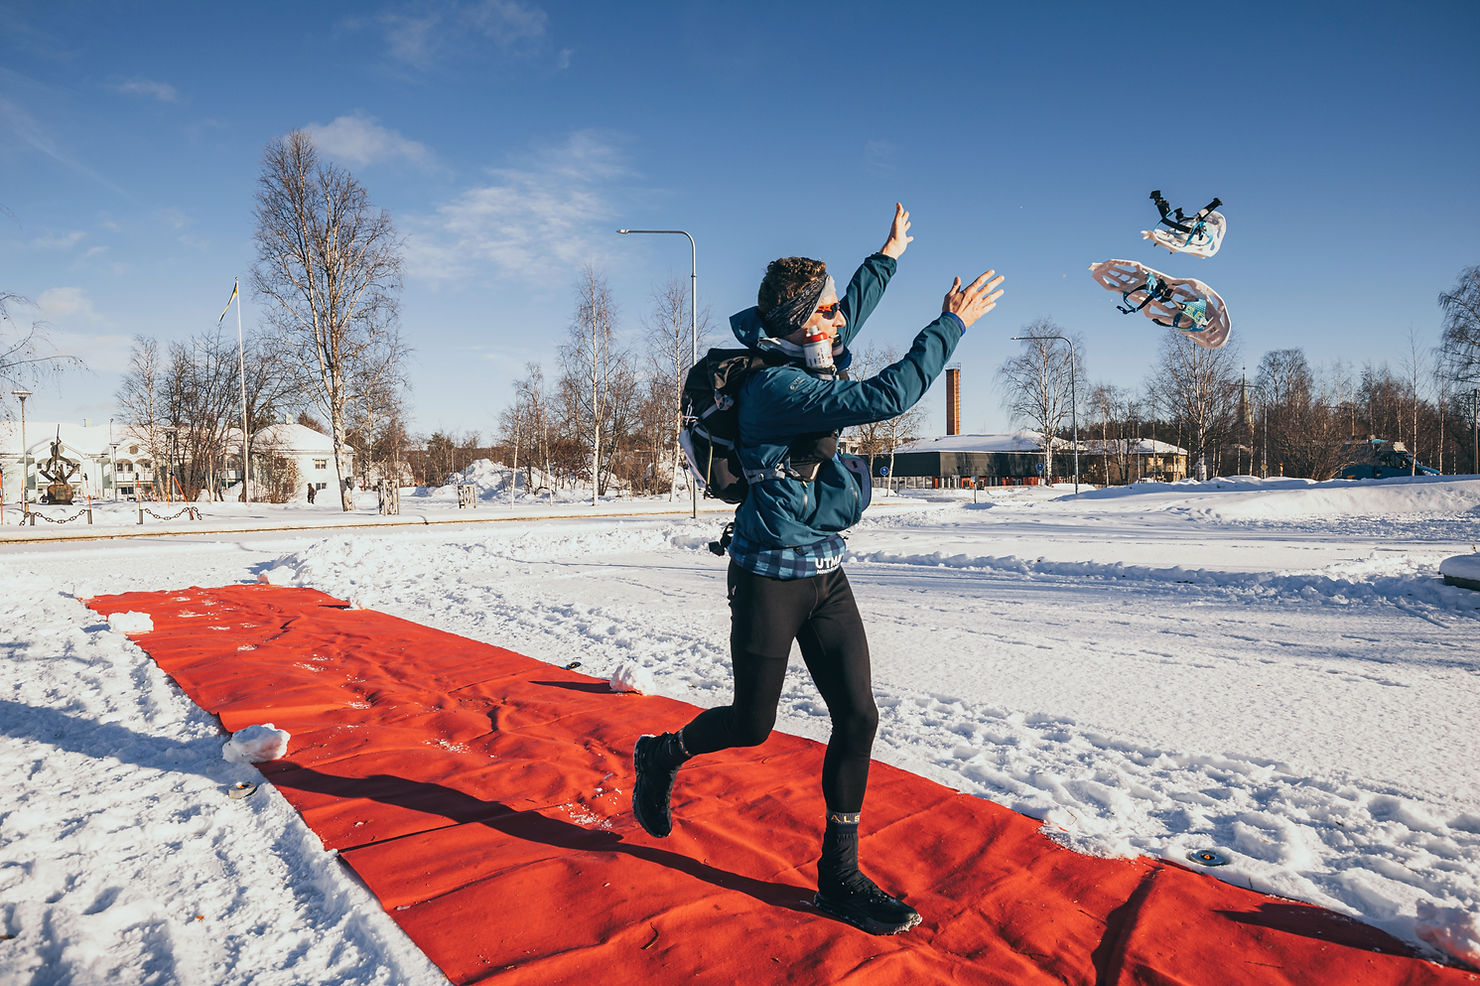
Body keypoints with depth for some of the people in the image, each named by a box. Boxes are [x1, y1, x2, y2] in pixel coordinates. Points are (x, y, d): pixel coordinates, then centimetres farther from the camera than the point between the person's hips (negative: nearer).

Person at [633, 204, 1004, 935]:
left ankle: (839, 877, 19)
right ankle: (662, 755, 38)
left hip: (826, 574, 8)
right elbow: (885, 397, -28)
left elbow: (853, 310, 27)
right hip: (770, 578, -8)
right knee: (752, 726, 6)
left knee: (858, 717, 4)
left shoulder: (812, 360, 6)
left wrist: (889, 254, 39)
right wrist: (952, 324, -19)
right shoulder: (775, 387, -20)